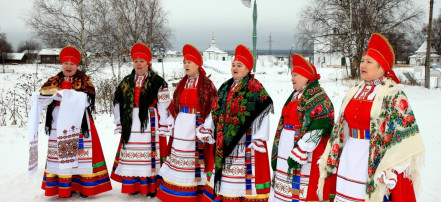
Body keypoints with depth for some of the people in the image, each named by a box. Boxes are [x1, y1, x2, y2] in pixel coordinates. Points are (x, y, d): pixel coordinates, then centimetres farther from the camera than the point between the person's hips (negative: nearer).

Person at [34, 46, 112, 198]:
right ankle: (64, 187, 9)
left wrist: (66, 93, -18)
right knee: (60, 154, 2)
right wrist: (56, 93, -19)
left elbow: (88, 98, -12)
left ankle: (84, 185, 4)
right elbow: (42, 97, 1)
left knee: (81, 152, -3)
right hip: (59, 124, 3)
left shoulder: (84, 80, 5)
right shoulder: (54, 81, 14)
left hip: (78, 123, -3)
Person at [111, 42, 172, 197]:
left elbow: (164, 106, -6)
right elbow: (118, 103, 16)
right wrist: (119, 123, 12)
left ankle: (152, 186, 6)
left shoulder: (158, 82, -2)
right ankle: (133, 185, 19)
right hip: (131, 126, 5)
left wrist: (163, 127, -9)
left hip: (149, 124, -5)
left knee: (150, 153, -4)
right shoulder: (126, 82, 13)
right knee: (131, 153, 7)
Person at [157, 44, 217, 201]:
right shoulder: (182, 84, 13)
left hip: (197, 126, -6)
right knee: (179, 154, 8)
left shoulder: (207, 85, -5)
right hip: (181, 127, 6)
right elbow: (174, 106, 17)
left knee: (196, 157, -3)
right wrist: (172, 121, 7)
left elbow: (212, 109, -11)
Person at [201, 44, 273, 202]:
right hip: (225, 142, 7)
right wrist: (208, 128, 12)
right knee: (225, 171, 14)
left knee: (245, 172, -3)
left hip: (246, 142, -7)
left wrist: (259, 140, -21)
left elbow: (262, 115, -15)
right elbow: (216, 112, 20)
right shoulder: (225, 88, 14)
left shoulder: (255, 88, -8)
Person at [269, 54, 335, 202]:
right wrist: (276, 153, 19)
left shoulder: (317, 97, -12)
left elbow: (315, 131, -21)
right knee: (284, 190, 13)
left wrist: (297, 155, -22)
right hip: (286, 151, 9)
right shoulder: (295, 96, 17)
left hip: (307, 156, -9)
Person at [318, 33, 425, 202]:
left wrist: (391, 168, -21)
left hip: (376, 162, -5)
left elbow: (405, 133, -13)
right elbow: (339, 129, 14)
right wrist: (329, 159, 12)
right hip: (349, 162, 6)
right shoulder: (353, 93, 11)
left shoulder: (393, 94, -8)